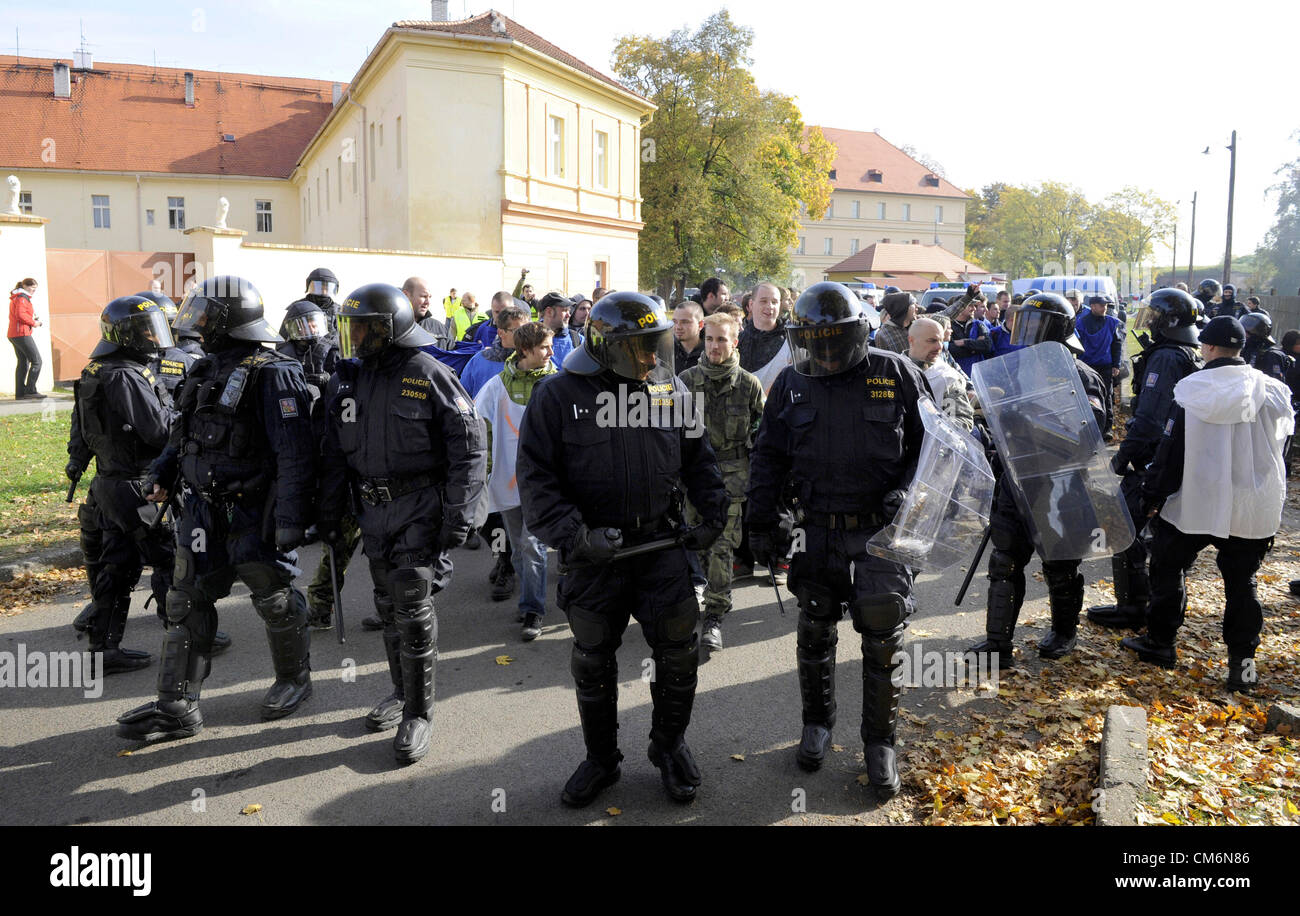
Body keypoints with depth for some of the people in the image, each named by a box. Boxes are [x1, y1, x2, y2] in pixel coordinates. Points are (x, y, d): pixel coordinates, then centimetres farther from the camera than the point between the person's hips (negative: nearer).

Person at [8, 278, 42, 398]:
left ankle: (19, 393, 11)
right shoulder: (22, 298, -10)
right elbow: (20, 315, -22)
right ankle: (30, 390, -13)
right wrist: (33, 323, -10)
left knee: (23, 362, 12)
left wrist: (33, 319, 12)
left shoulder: (15, 298, 22)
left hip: (14, 334, 11)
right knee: (36, 361, -9)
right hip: (22, 334, -11)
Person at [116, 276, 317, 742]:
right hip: (204, 509, 8)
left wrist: (292, 520, -24)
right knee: (187, 603, 9)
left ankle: (294, 678, 30)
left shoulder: (273, 374, -16)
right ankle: (176, 707, 18)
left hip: (254, 514, -8)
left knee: (275, 599, 8)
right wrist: (162, 474, 8)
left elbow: (295, 454, -21)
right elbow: (184, 433, 23)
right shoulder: (206, 370, 11)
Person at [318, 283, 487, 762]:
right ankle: (403, 692, 32)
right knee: (389, 605, 14)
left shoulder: (428, 376, -12)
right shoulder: (347, 379, 7)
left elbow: (469, 447, -11)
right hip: (374, 508, 6)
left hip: (421, 506, -6)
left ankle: (419, 713, 6)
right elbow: (335, 453, 14)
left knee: (413, 605, -7)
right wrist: (330, 514, 11)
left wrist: (458, 515, -16)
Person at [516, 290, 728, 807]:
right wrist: (574, 536, -18)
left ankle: (669, 745, 30)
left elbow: (698, 458, 13)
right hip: (595, 550, -2)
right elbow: (535, 478, -10)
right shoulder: (558, 395, -8)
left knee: (679, 652, 4)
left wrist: (713, 515, 4)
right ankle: (600, 759, 33)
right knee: (593, 662, 12)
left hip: (660, 543, 2)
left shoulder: (669, 390, 3)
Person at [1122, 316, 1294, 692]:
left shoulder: (1192, 391, -9)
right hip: (1253, 511, 3)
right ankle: (1242, 661, 15)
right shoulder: (1271, 391, -2)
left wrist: (1152, 498, 1)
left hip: (1195, 505, -2)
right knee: (1241, 582, 13)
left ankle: (1160, 641, 22)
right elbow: (1282, 436, 10)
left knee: (1168, 567, 15)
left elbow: (1171, 450, -7)